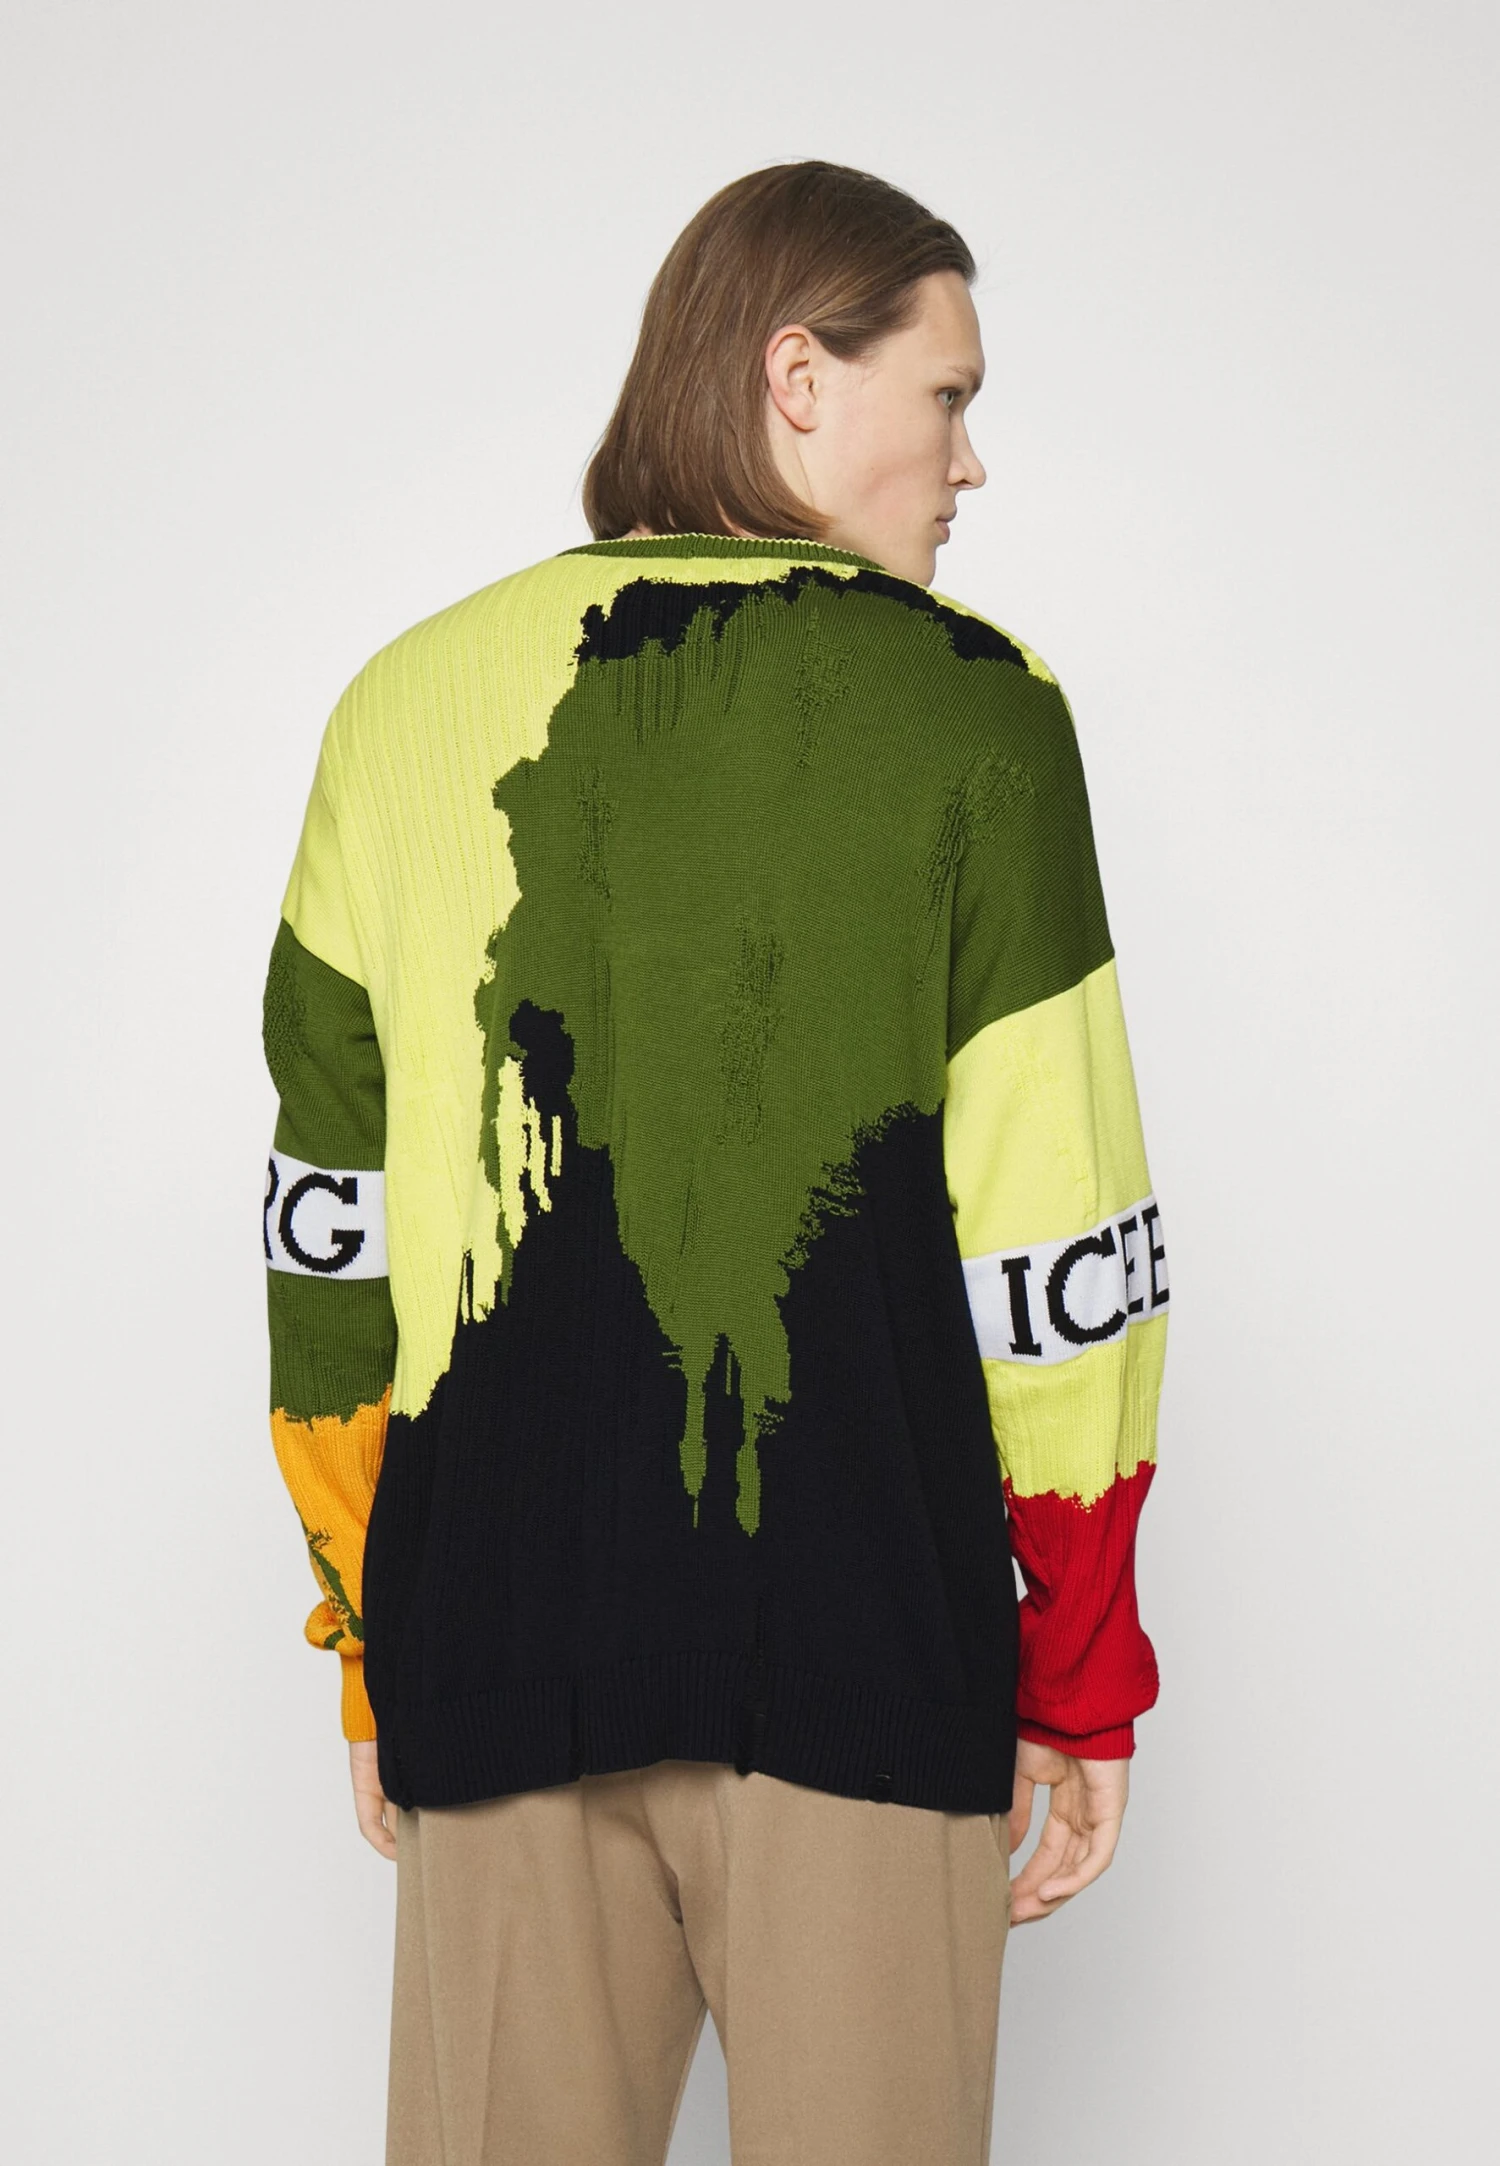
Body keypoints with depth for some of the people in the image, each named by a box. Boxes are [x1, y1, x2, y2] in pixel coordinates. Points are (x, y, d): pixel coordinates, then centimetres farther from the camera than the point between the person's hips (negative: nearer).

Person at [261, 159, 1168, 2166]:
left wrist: (368, 1644, 16)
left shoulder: (410, 705, 5)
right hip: (868, 1648, -3)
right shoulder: (967, 713, -4)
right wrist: (1087, 1672, 2)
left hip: (500, 1640, 3)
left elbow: (333, 1237, 7)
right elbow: (1055, 1250, -7)